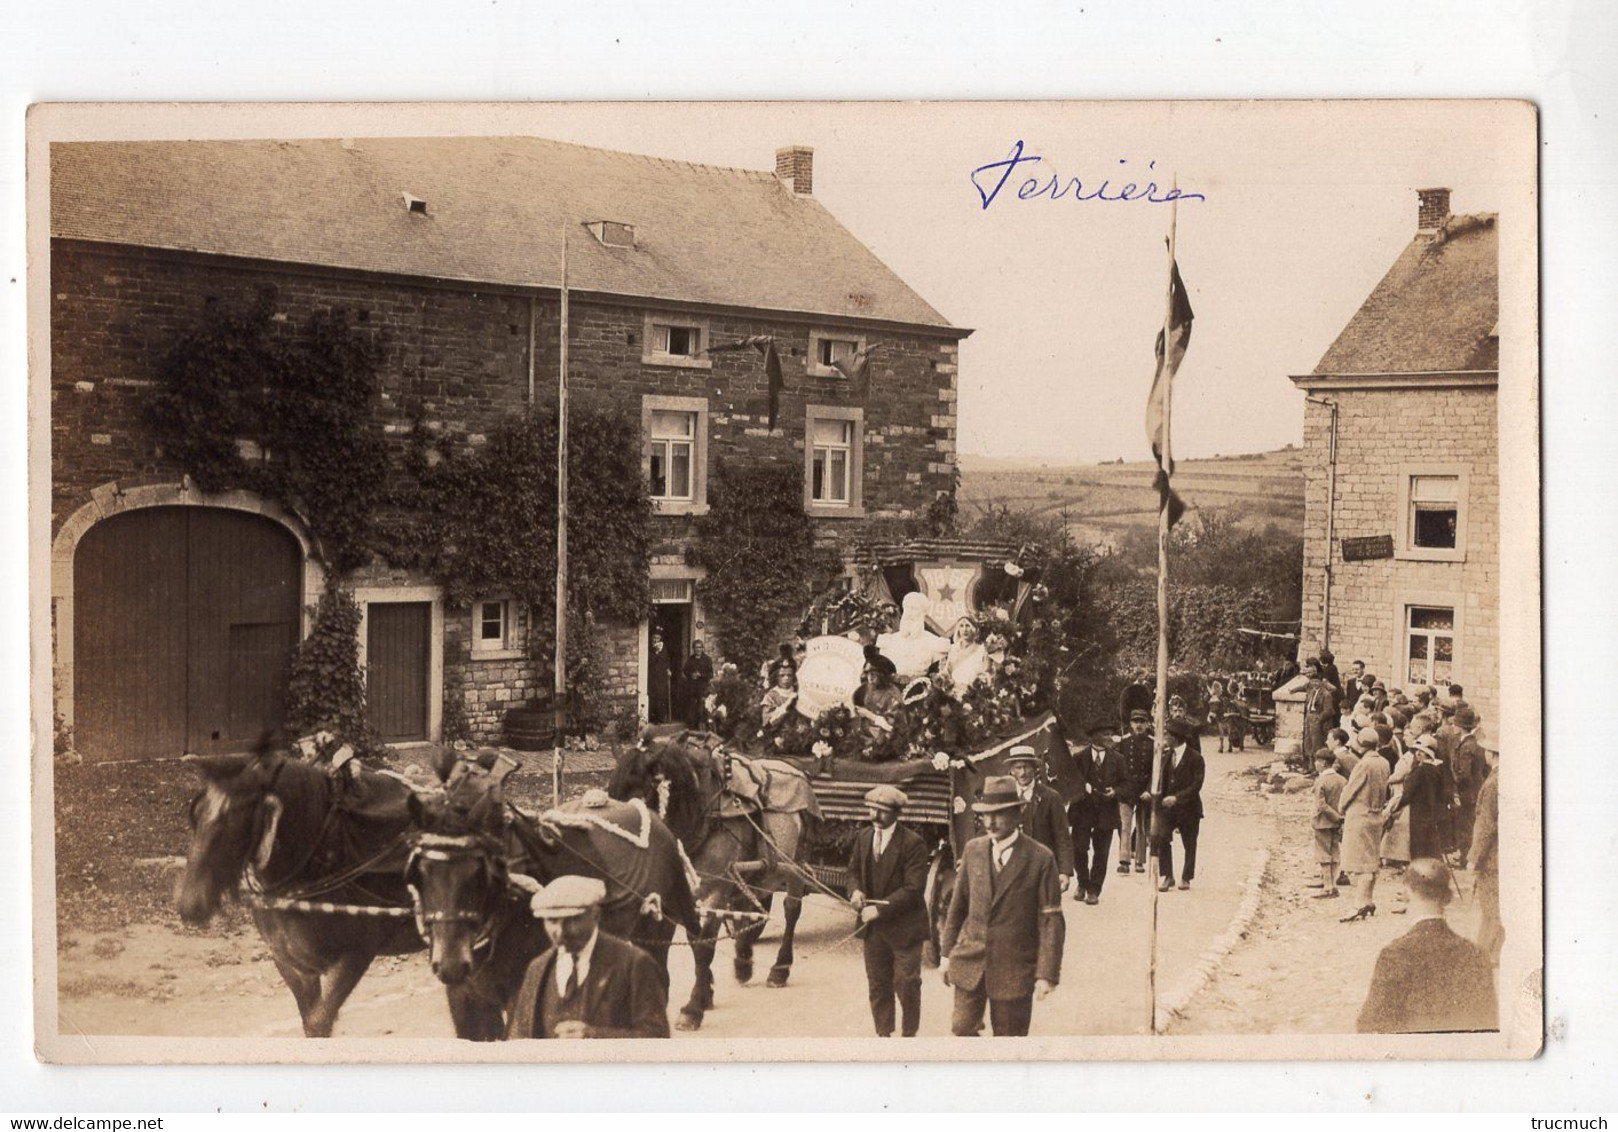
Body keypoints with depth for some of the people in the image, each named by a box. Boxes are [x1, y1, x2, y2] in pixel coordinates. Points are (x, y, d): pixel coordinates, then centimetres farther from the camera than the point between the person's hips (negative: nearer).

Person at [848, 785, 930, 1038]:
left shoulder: (913, 843, -15)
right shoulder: (863, 837, 5)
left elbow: (913, 889, -19)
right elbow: (854, 870, 17)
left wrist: (880, 909, -22)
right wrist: (856, 890, -5)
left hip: (904, 926, -5)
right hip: (873, 926, 6)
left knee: (906, 984, 1)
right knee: (877, 984, 12)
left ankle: (909, 1034, 16)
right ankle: (883, 1033, 23)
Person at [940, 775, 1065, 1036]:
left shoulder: (1040, 859, -9)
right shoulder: (973, 850, 4)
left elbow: (1051, 921, -8)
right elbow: (958, 905, 11)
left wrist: (1047, 973, -12)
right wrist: (947, 953, 10)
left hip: (1014, 969, -3)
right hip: (970, 961, 3)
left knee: (1009, 1037, 6)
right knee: (962, 1027, 1)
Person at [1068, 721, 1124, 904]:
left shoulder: (1117, 759, 7)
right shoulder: (1080, 757, 2)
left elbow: (1124, 783, 10)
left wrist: (1115, 791, -10)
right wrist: (1082, 788, -14)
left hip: (1106, 812, 1)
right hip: (1083, 810, -1)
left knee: (1100, 853, 1)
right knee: (1079, 849, -5)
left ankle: (1094, 890, 13)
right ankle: (1082, 883, 20)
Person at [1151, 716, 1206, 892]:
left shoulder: (1195, 758, -9)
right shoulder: (1165, 756, 7)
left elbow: (1197, 784, -14)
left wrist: (1176, 798, -22)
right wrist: (1156, 793, -3)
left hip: (1188, 808, -3)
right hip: (1167, 806, 3)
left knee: (1189, 845, 9)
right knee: (1159, 837, -14)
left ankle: (1186, 878, 27)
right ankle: (1166, 876, -2)